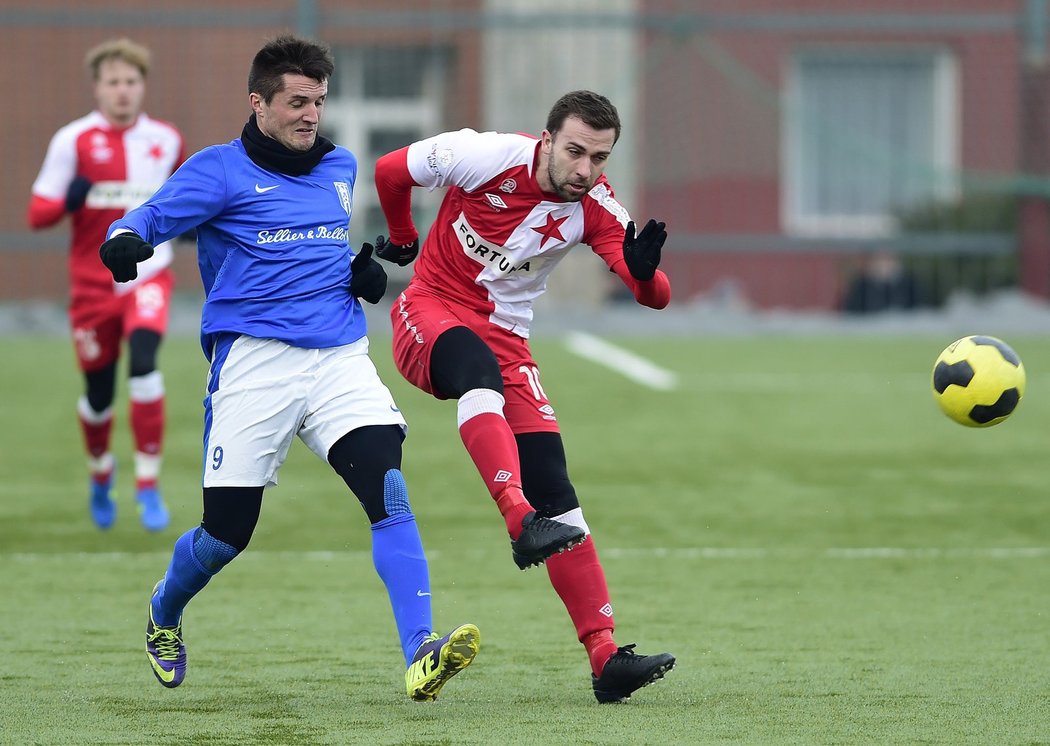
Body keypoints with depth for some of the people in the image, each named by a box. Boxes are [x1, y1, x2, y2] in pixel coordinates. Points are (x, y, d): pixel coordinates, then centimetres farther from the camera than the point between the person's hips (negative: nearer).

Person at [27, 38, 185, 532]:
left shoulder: (165, 140, 4)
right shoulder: (72, 140, -4)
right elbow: (38, 213, -5)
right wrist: (68, 200, -25)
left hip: (147, 274, 0)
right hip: (93, 281, 0)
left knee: (143, 361, -25)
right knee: (99, 393, 7)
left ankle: (148, 486, -17)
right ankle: (100, 474, 39)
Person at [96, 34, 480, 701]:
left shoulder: (341, 169, 17)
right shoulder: (222, 170, -1)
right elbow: (152, 219, -13)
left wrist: (364, 274, 12)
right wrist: (125, 242, -36)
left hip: (341, 358, 4)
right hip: (255, 363, -4)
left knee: (388, 486, -20)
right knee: (228, 533, 1)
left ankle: (420, 655, -29)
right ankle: (165, 612, 36)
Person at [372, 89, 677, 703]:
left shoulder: (596, 208, -7)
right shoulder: (491, 156, -17)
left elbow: (657, 297, -18)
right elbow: (391, 170, -2)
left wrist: (644, 271, -41)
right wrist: (402, 240, 15)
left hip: (506, 340, 4)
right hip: (431, 312, -3)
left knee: (553, 486, -7)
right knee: (479, 369, -39)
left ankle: (605, 657, -9)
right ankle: (520, 522, -58)